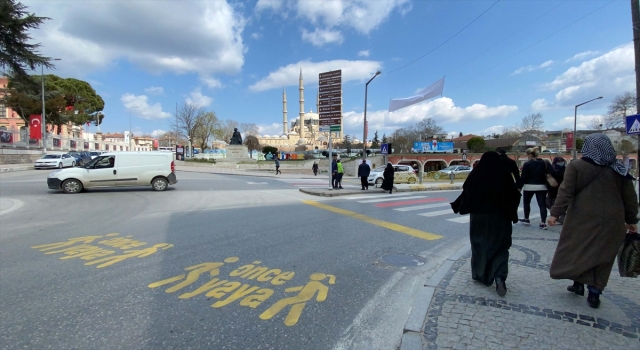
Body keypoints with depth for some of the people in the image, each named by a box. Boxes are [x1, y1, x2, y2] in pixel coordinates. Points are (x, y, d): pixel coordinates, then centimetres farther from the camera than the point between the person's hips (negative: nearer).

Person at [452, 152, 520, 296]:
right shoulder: (504, 174, -4)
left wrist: (456, 206, 12)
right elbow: (514, 196, -3)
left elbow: (466, 193, -2)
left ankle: (479, 274, 25)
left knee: (479, 245, 14)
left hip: (478, 217, 1)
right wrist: (512, 214, 9)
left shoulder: (475, 174, -4)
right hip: (500, 218, 0)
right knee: (500, 247, 8)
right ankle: (499, 276, -11)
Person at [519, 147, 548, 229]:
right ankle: (543, 223, -6)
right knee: (542, 204, 1)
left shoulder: (527, 164, -9)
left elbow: (524, 177, -9)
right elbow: (546, 175, 10)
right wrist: (545, 184, 17)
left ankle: (526, 219, 26)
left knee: (526, 202, 16)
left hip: (529, 186, -4)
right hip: (541, 186, 4)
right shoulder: (543, 163, 6)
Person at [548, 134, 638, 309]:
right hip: (611, 222, 4)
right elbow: (630, 197, 11)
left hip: (582, 219, -4)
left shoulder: (575, 166, -8)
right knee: (601, 256, 9)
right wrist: (631, 219, 21)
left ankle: (579, 284, 18)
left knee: (578, 251, 12)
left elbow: (566, 192, -13)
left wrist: (555, 213, -10)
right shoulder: (619, 169, 7)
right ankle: (594, 292, 12)